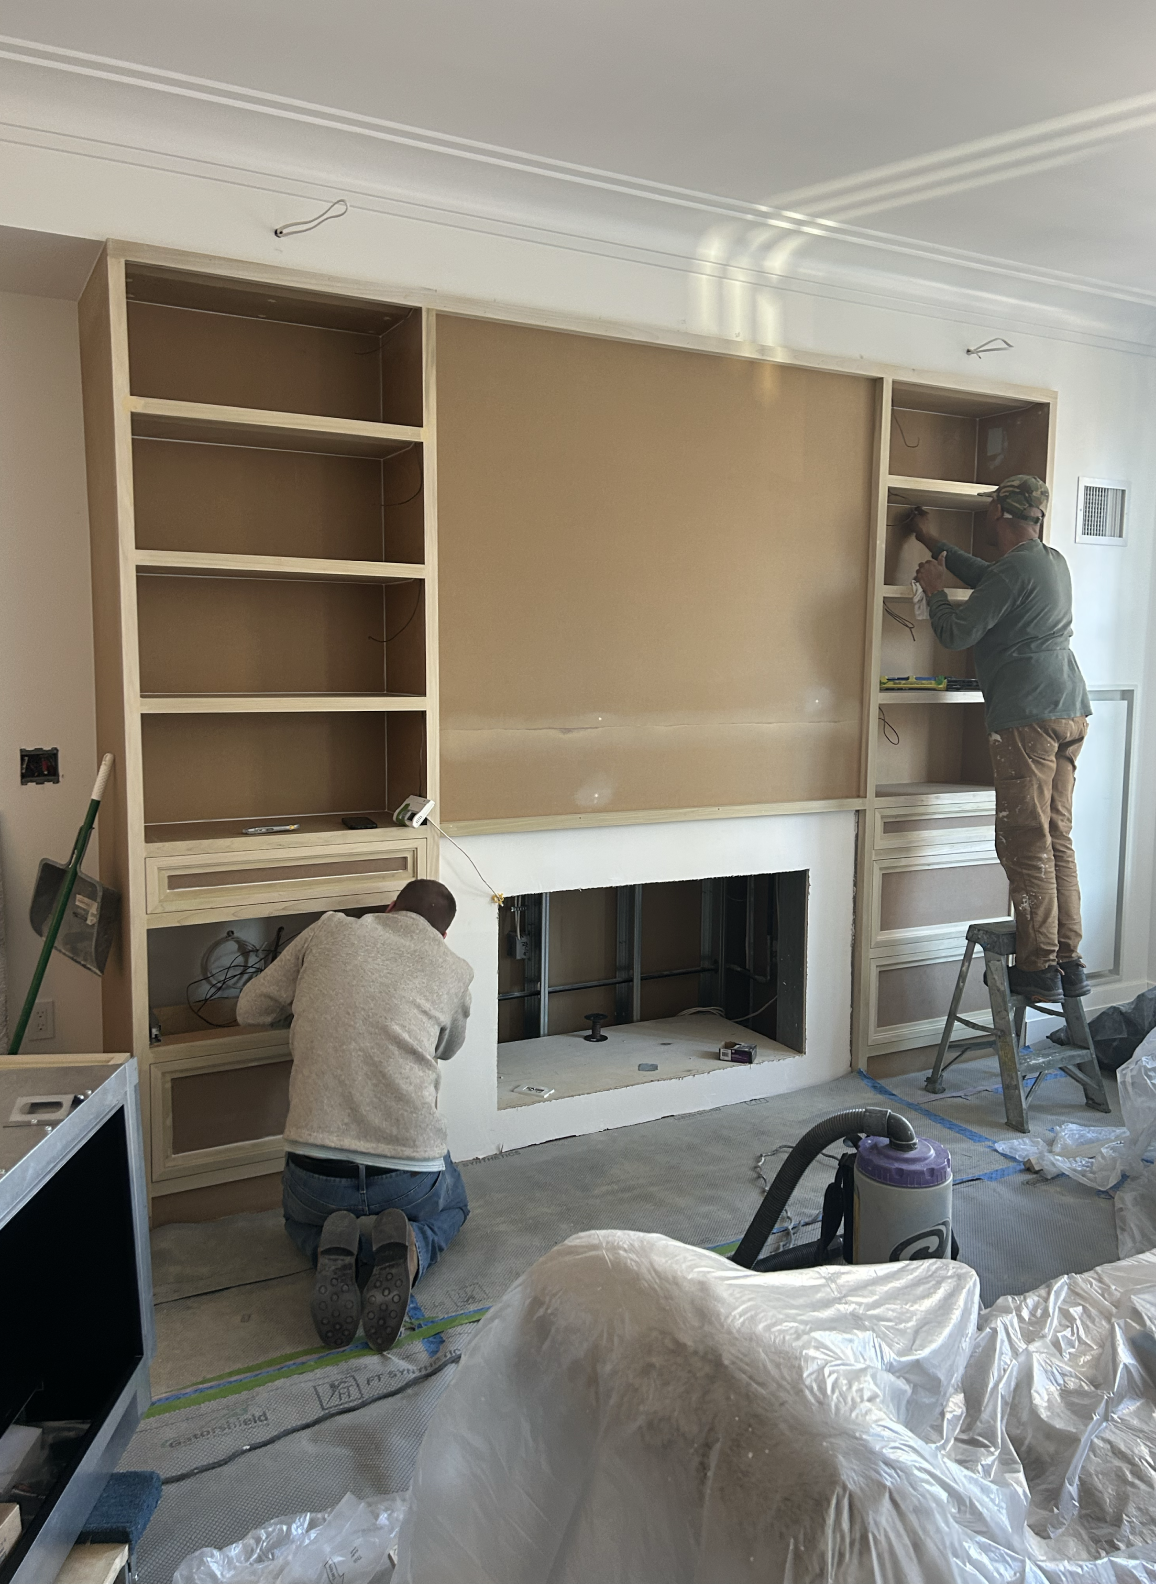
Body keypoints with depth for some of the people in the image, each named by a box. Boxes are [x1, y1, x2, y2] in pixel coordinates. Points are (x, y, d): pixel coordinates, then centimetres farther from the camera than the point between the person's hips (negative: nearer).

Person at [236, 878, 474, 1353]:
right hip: (411, 1168, 0)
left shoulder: (330, 930, 6)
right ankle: (407, 1248, -1)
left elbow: (250, 1008, 14)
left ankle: (333, 1251, -1)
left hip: (315, 1167, 1)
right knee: (450, 1207, 36)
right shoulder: (454, 970, 7)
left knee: (302, 1219, 37)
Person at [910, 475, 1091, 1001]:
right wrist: (933, 544, 43)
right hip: (1071, 712, 9)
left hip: (1028, 717, -9)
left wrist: (934, 588, 7)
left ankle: (1038, 967, -2)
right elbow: (987, 577, 35)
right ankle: (1069, 962, 13)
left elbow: (955, 634, -11)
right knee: (1057, 840, 11)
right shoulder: (1053, 561, 19)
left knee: (1026, 844, -5)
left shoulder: (1014, 570, -11)